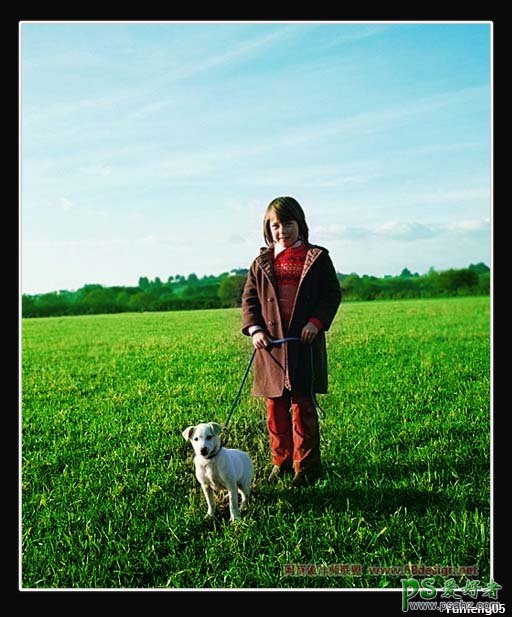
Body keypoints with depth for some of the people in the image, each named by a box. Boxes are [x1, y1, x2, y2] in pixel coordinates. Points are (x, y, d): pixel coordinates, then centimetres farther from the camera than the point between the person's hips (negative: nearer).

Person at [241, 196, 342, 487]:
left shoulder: (317, 258, 4)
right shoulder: (262, 263, 11)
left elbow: (333, 294, 3)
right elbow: (249, 299, 10)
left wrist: (316, 322, -12)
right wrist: (254, 329, -6)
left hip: (306, 343, -3)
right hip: (271, 344, 3)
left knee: (303, 406, -1)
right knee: (276, 406, 8)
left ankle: (306, 466, 9)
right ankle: (281, 461, 21)